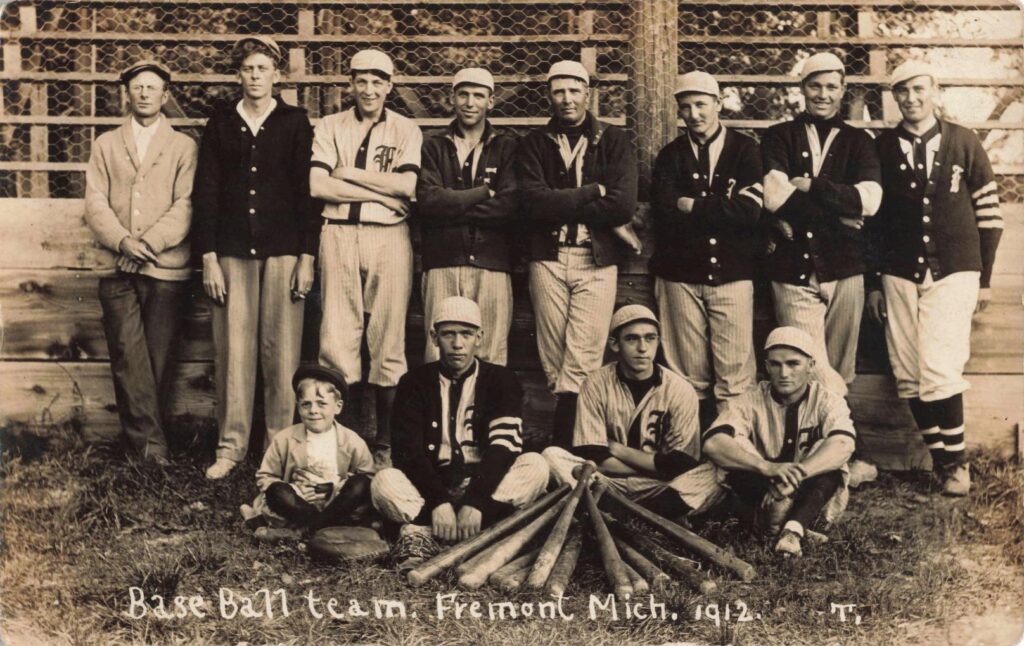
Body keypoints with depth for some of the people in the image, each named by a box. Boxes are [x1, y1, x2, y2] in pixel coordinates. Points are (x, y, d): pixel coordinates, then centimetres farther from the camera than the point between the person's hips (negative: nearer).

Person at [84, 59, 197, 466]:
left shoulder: (183, 146, 9)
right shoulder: (106, 144, 16)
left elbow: (185, 205, -2)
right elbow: (95, 202, 5)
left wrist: (150, 242, -15)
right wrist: (122, 241, -12)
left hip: (166, 266, -1)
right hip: (117, 268, 2)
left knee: (157, 358, 0)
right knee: (128, 357, -6)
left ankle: (145, 440, 9)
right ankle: (150, 442, -3)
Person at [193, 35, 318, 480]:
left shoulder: (295, 123, 7)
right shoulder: (221, 123, 10)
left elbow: (306, 191, 4)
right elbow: (205, 193, 8)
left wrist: (307, 257, -3)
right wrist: (208, 256, 0)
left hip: (283, 251, -1)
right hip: (232, 251, 1)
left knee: (281, 351, -2)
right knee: (233, 350, -1)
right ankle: (231, 447, 6)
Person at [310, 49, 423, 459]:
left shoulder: (406, 130, 10)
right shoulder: (330, 127, 12)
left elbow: (406, 185, -5)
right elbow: (318, 185, -2)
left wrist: (349, 172, -4)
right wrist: (381, 192, -6)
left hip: (389, 237, -1)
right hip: (339, 235, 1)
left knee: (389, 337, 0)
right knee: (337, 334, -1)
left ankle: (386, 442, 7)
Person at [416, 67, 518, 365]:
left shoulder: (507, 147, 12)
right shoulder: (434, 147, 14)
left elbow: (510, 204, -4)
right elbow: (427, 202, -2)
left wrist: (453, 204, -5)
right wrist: (483, 193, -3)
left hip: (491, 264, 0)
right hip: (442, 264, 1)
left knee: (491, 358, -3)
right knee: (439, 355, -2)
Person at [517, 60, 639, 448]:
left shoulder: (614, 143, 8)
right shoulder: (534, 144, 11)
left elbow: (624, 205, -7)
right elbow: (533, 202, -7)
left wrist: (561, 206, -7)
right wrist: (591, 192, -8)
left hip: (597, 261, -1)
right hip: (548, 260, 1)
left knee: (582, 362, -10)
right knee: (553, 363, 1)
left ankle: (563, 445, -7)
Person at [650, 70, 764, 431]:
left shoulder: (745, 151, 6)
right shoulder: (670, 156, 12)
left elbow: (749, 210, -9)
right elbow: (666, 216, -3)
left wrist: (694, 207, -4)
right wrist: (720, 209, -7)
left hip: (732, 274, -1)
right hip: (680, 275, 2)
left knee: (735, 374, -4)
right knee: (688, 375, 4)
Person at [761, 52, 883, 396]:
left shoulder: (858, 141, 13)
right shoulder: (778, 137, 9)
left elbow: (869, 200, -5)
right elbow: (773, 196, -8)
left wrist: (808, 185, -9)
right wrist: (841, 211, -6)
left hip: (844, 269, 2)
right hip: (793, 270, -2)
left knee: (839, 373, 7)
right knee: (811, 374, -7)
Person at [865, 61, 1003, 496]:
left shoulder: (963, 143, 2)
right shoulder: (882, 149, 5)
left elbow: (988, 212, 5)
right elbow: (871, 219, 8)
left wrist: (984, 278, 3)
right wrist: (873, 282, 6)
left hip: (953, 272, -2)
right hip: (899, 277, 2)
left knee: (939, 372, -12)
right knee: (909, 378, 2)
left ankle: (956, 463, 3)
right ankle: (941, 460, 15)